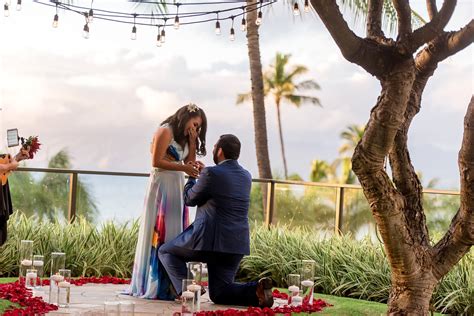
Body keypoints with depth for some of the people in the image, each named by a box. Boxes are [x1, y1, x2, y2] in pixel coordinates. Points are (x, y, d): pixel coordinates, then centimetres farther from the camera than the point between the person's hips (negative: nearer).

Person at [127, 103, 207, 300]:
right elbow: (156, 161, -13)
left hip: (177, 188, 8)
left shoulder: (184, 138, 20)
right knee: (160, 232, -8)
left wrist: (193, 140, 5)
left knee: (176, 232, 2)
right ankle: (154, 285, -6)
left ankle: (170, 285, 2)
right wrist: (183, 168, -15)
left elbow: (190, 163, 12)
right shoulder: (166, 131, -6)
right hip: (162, 185, -8)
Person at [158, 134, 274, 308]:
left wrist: (192, 177, 21)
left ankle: (187, 288, -4)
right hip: (235, 244, 7)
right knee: (218, 294, 13)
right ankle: (257, 289, -11)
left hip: (210, 240, -6)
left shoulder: (211, 174, -11)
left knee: (166, 252, 16)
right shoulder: (246, 176, 12)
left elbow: (189, 200, 3)